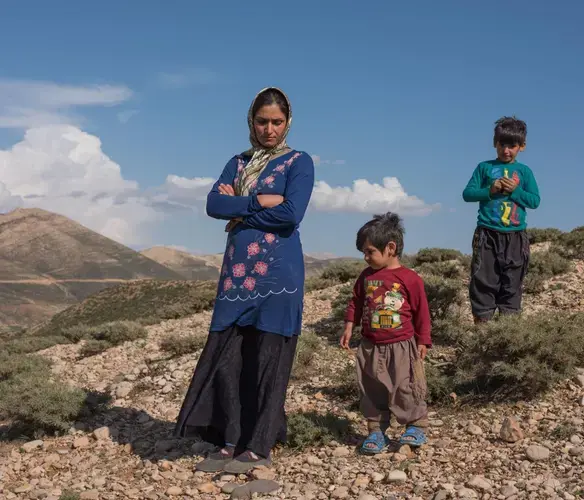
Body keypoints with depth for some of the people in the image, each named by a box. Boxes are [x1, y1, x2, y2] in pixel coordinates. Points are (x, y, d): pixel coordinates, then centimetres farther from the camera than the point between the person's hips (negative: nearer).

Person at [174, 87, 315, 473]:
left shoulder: (299, 162, 2)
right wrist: (258, 201, -12)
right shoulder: (238, 163, 16)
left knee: (269, 360, -1)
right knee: (226, 358, 2)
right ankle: (230, 443, 12)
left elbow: (290, 214, -15)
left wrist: (238, 208, -6)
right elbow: (213, 205, -1)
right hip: (237, 272, 5)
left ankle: (259, 448, 8)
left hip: (278, 274, -5)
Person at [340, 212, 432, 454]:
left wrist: (422, 341, -1)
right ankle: (376, 431, 17)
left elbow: (422, 312, -3)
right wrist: (349, 328, 5)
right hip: (371, 347, 4)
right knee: (372, 391, 8)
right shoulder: (366, 277, 3)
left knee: (405, 388, 1)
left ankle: (416, 427, 16)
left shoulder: (410, 279, -9)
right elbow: (355, 303, 13)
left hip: (402, 346, -4)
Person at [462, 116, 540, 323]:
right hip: (487, 234, -1)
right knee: (483, 280, -1)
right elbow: (467, 194, -1)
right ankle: (481, 321, 5)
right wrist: (490, 190, -14)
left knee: (512, 282, 6)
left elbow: (535, 201, 2)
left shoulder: (524, 171, 7)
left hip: (515, 237, 1)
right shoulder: (484, 167, 5)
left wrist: (515, 190, -12)